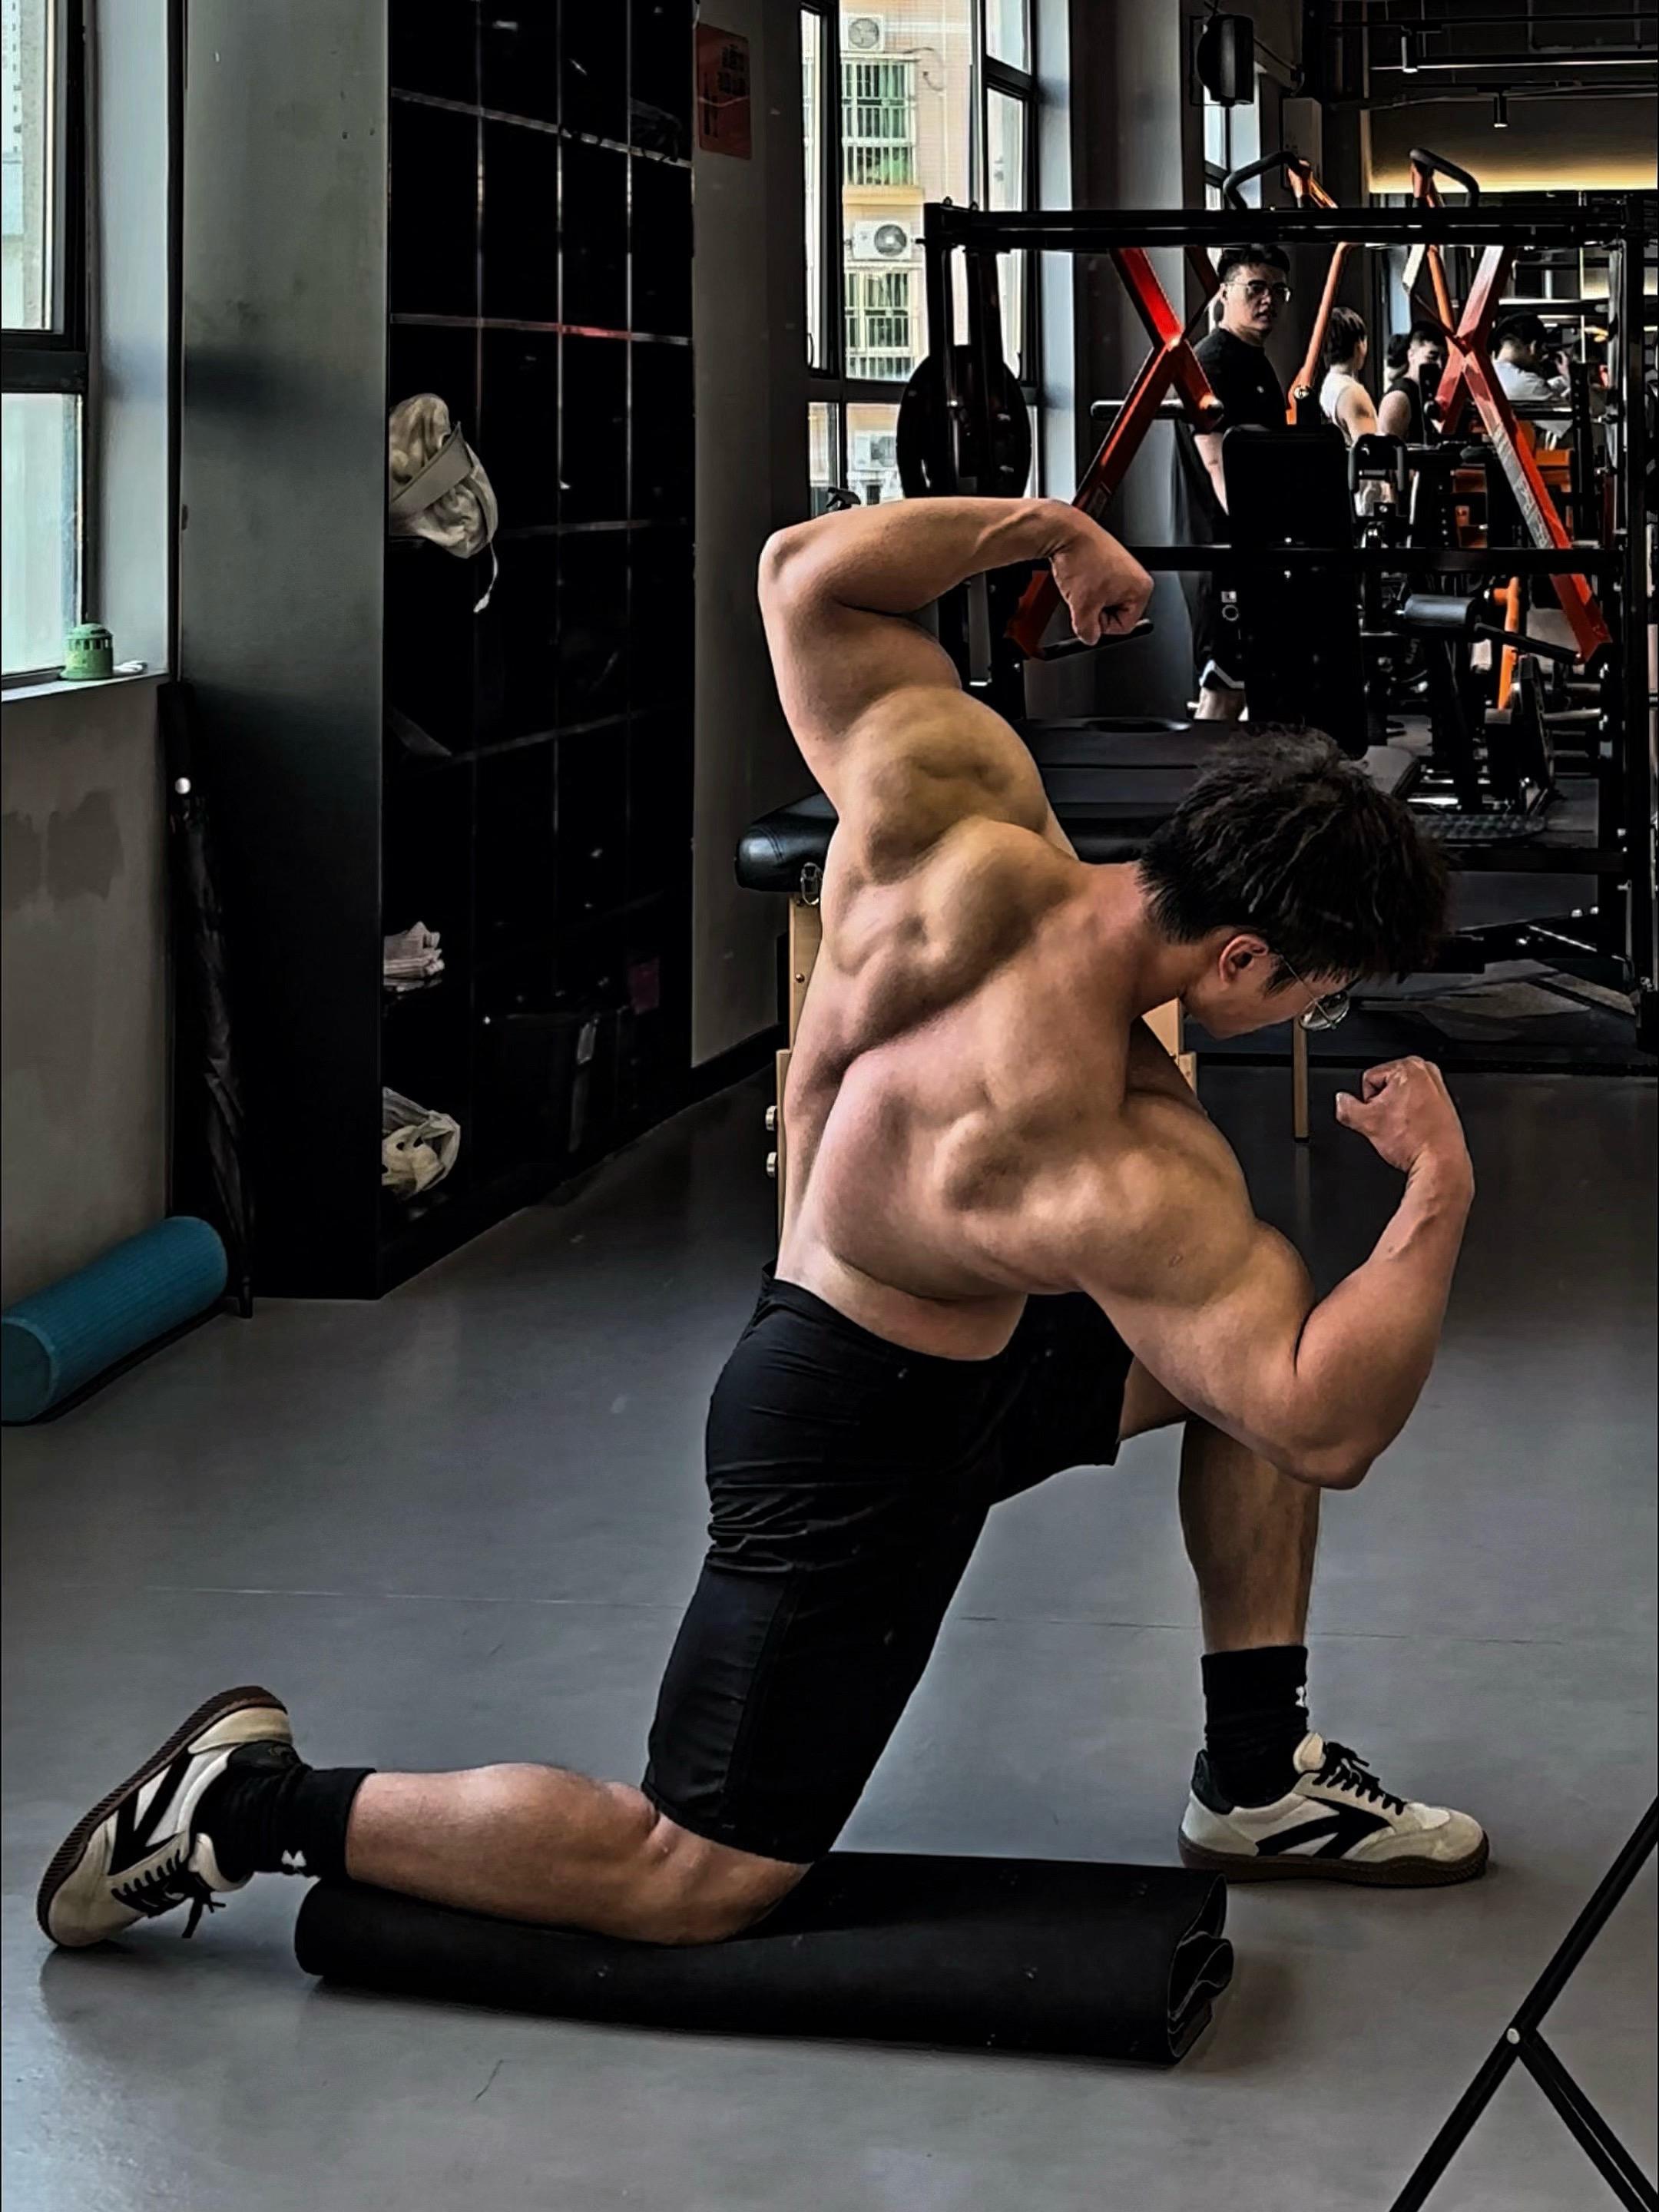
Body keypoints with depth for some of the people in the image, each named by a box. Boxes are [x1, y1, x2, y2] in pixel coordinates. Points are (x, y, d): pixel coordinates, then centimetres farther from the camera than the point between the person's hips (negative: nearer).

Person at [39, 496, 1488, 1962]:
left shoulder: (960, 820, -20)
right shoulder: (1124, 1169, -34)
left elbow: (807, 573, -7)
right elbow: (1327, 1431, -29)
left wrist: (1048, 526, -3)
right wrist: (1439, 1197, -19)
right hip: (865, 1444, -9)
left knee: (1269, 1303, 16)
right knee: (691, 1881, 2)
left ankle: (1257, 1781, 26)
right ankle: (247, 1806, 8)